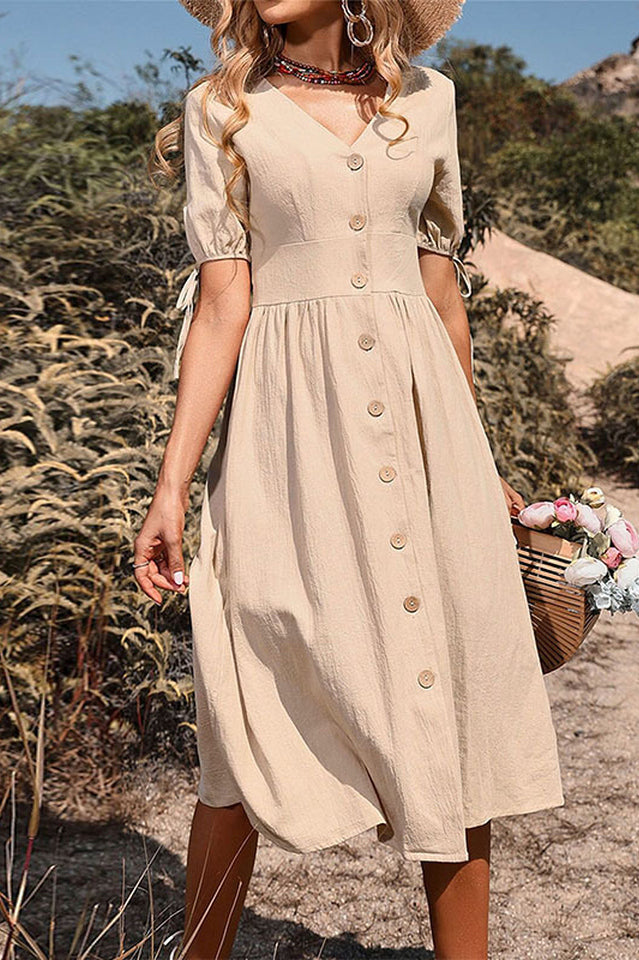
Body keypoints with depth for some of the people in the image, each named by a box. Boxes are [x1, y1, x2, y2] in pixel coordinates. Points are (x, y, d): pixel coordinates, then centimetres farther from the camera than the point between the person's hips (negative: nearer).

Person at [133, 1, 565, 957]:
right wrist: (172, 482, -9)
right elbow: (221, 303, -2)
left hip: (420, 416, 3)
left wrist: (478, 464, 18)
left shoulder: (426, 97, 11)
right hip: (291, 428, -2)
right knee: (250, 724, 2)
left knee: (452, 712, 4)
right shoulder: (222, 108, 4)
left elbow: (443, 289, 15)